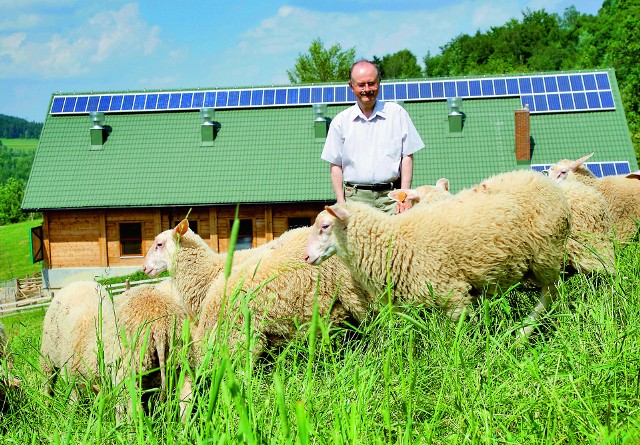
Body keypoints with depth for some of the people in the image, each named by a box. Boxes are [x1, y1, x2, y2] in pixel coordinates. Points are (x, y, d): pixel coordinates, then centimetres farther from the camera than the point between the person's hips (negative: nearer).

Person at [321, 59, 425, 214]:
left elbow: (407, 156, 7)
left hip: (390, 196, 0)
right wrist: (341, 203, 2)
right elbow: (336, 165, 11)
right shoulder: (340, 121, 10)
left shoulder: (397, 113, 8)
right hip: (355, 198, 1)